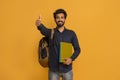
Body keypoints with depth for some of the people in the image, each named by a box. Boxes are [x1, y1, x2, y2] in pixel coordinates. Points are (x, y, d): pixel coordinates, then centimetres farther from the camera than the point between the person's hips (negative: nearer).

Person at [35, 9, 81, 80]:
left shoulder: (71, 33, 2)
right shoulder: (51, 32, 0)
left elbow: (77, 49, 5)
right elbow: (44, 30, -24)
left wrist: (72, 59, -14)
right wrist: (39, 25, -47)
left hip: (67, 69, 1)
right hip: (53, 69, 0)